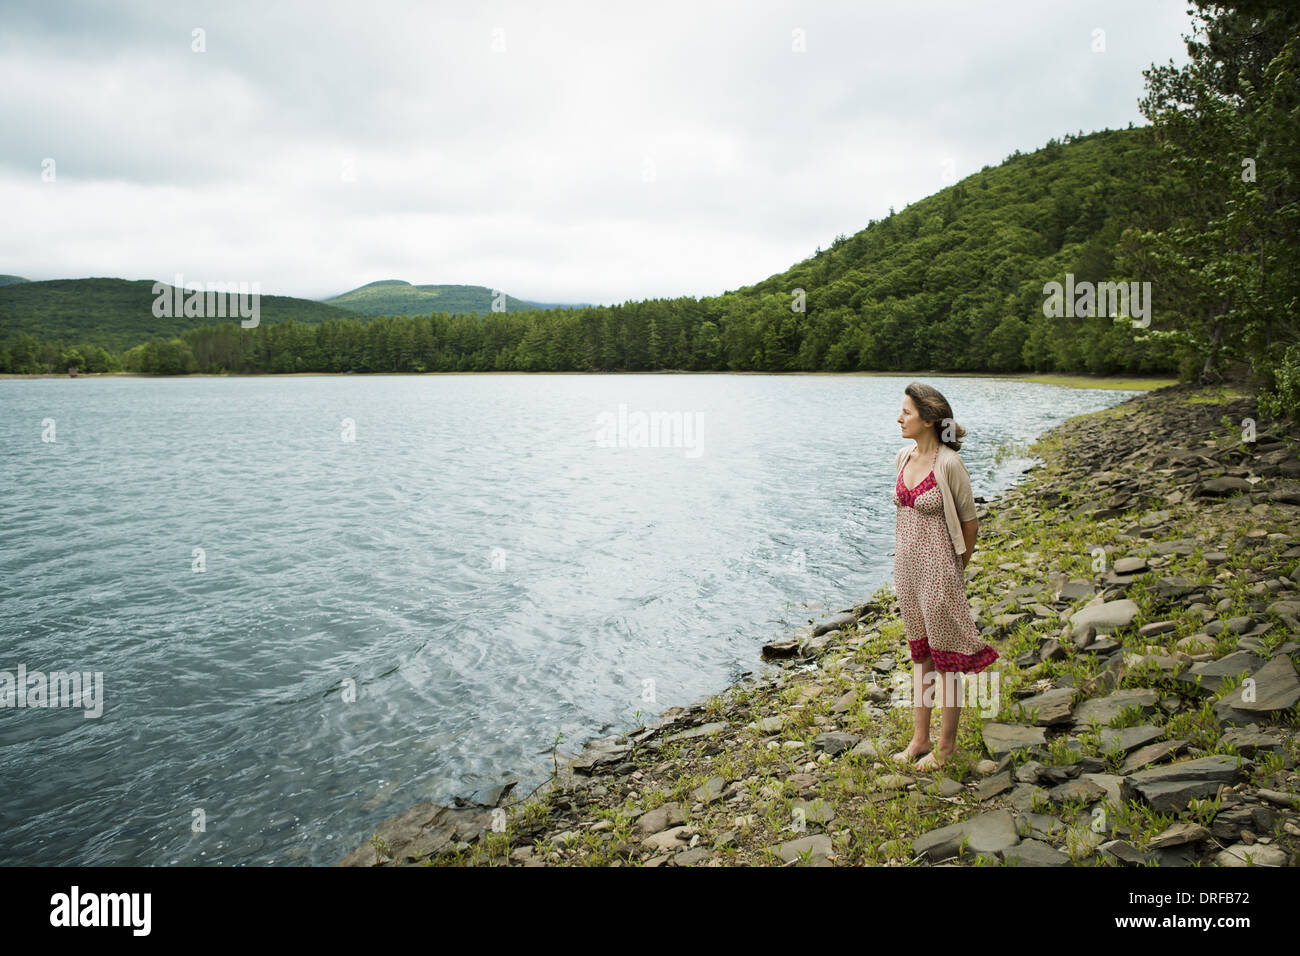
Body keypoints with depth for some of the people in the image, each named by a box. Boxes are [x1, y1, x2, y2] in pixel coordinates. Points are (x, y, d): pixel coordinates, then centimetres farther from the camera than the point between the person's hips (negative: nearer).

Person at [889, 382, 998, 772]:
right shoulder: (904, 457, 4)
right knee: (919, 652, 16)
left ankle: (947, 743, 23)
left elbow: (969, 521, -8)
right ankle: (920, 738, 29)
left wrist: (956, 567, 2)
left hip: (938, 571, -7)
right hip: (907, 567, 7)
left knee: (944, 655, 7)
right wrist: (906, 557, 16)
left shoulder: (949, 464, -17)